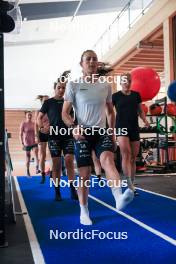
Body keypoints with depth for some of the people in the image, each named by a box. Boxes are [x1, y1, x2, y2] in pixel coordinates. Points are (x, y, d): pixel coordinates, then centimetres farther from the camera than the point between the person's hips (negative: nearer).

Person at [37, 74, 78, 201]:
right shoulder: (48, 102, 4)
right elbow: (39, 117, 5)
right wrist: (42, 127, -15)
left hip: (68, 135, 2)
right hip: (54, 136, -2)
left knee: (69, 161, -8)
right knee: (56, 164, 0)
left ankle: (73, 189, -1)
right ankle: (57, 192, 9)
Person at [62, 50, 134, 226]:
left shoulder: (106, 86, 9)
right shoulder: (73, 85, -1)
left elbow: (110, 112, 19)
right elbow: (65, 113, -2)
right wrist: (73, 127, -20)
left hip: (101, 131, 2)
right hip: (82, 133, -2)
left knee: (107, 159, -27)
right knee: (84, 173, 1)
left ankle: (119, 197, -42)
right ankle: (84, 211, 17)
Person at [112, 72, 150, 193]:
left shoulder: (136, 95, 10)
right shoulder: (116, 96, 1)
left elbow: (140, 111, 17)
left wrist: (145, 120, -1)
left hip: (134, 128, 4)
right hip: (121, 127, -4)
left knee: (133, 158, 7)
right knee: (126, 154, -21)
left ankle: (132, 185, 19)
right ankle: (129, 184, -21)